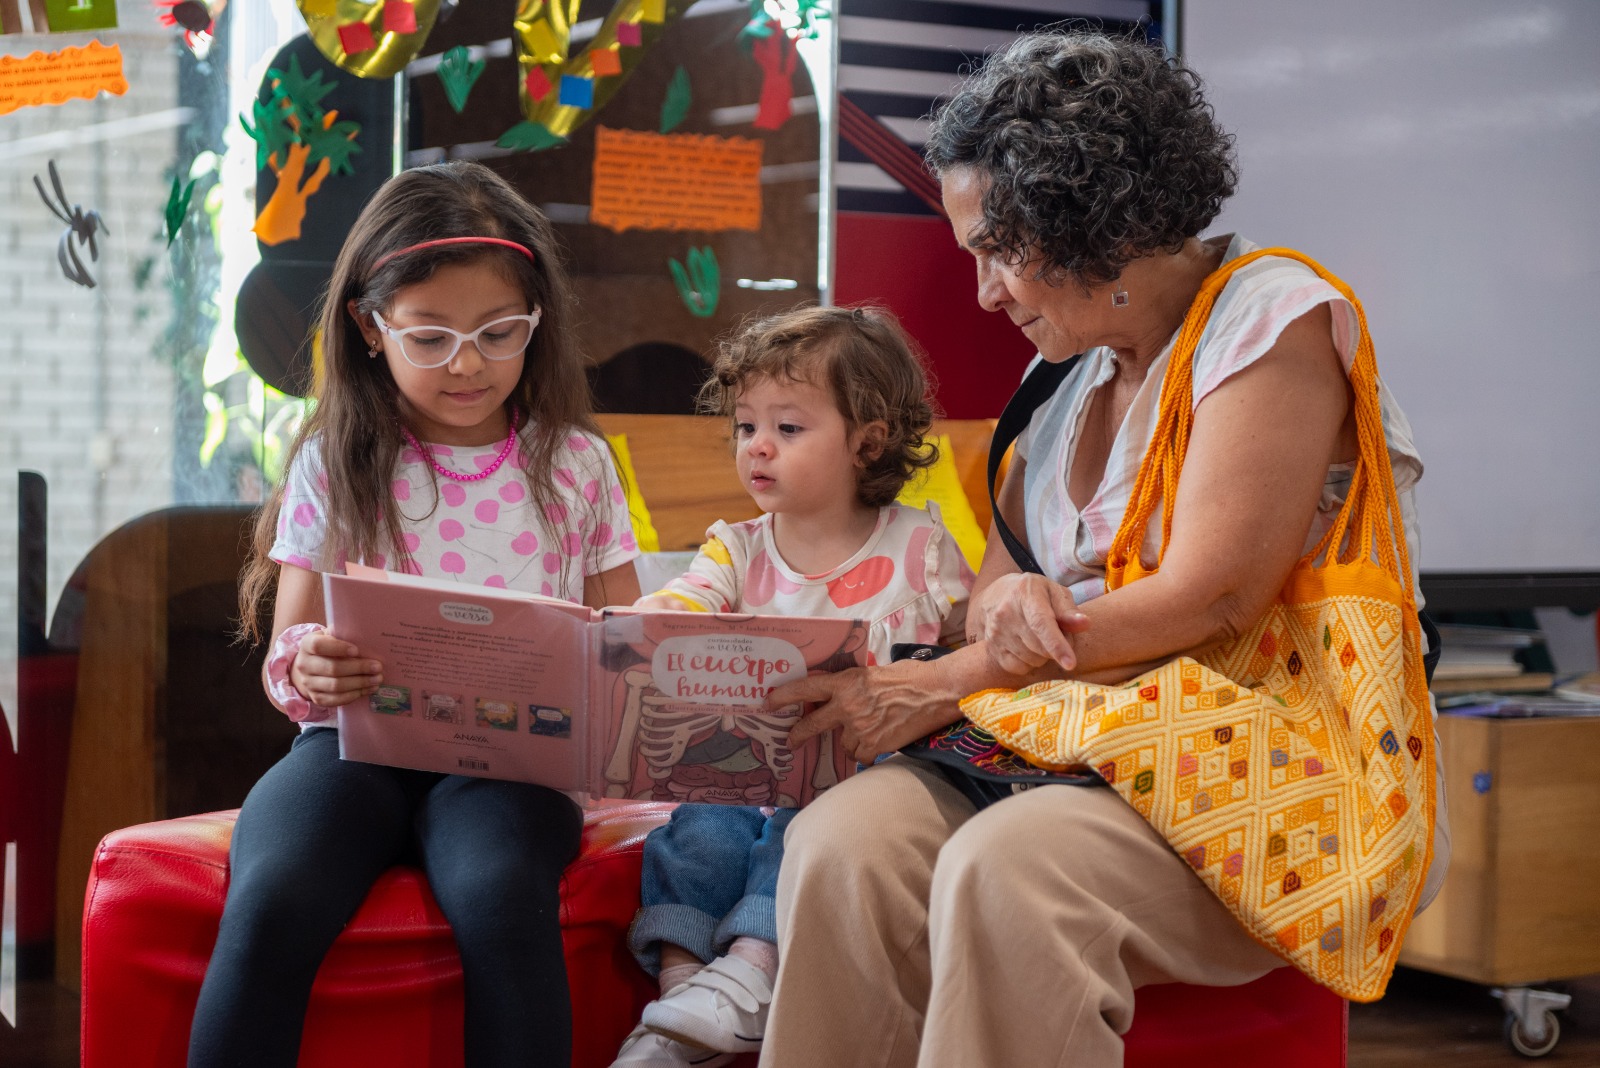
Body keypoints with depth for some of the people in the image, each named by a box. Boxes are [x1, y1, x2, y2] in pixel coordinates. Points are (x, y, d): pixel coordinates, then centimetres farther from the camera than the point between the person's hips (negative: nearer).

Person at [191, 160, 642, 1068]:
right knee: (270, 905, -31)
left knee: (503, 897, -34)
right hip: (358, 741, 0)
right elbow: (289, 649, 8)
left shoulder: (575, 463, 11)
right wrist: (308, 669, -17)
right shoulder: (334, 465, 9)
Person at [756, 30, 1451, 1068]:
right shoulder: (1075, 367, 18)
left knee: (1009, 865, -37)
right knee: (840, 841, -24)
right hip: (1085, 753, 7)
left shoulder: (1273, 317, -5)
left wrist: (948, 683, -12)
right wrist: (1004, 595, -9)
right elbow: (998, 565, 19)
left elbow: (1209, 600, -14)